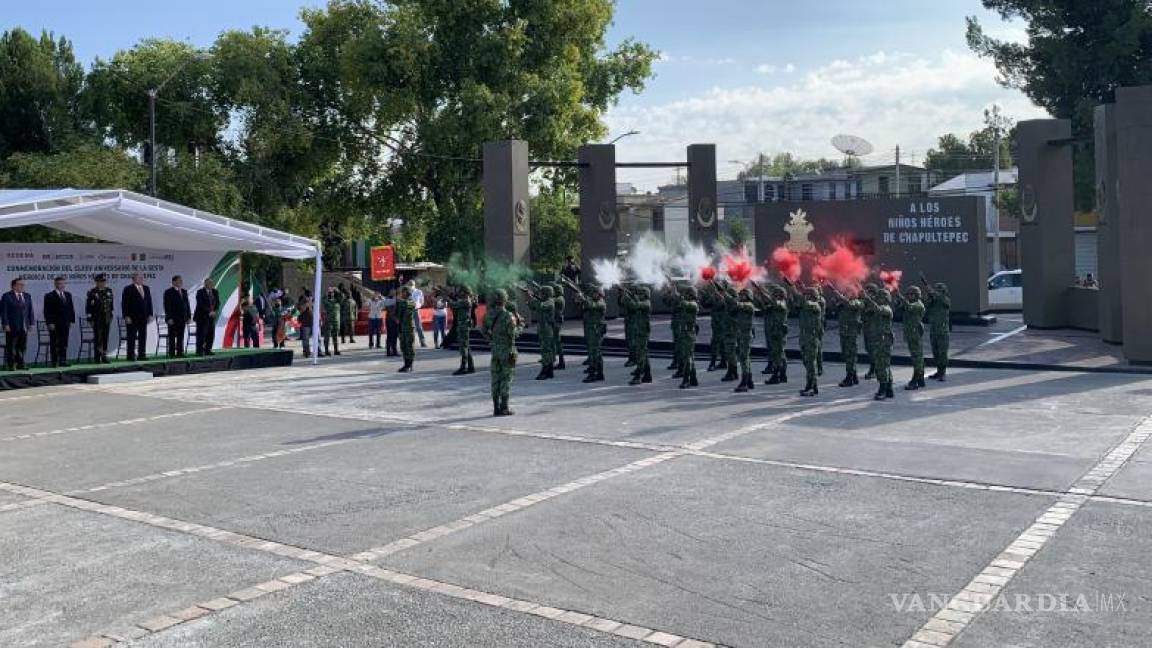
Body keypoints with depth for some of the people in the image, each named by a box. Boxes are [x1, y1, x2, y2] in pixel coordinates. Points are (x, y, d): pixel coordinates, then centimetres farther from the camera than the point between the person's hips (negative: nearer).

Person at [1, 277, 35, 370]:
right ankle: (10, 365, 7)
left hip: (24, 327, 5)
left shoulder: (27, 296, 13)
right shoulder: (7, 296, -3)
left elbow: (31, 310, 13)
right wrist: (6, 324, -13)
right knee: (10, 347, 1)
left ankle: (20, 364, 12)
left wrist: (32, 323, 6)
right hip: (12, 327, -5)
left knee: (22, 347, 5)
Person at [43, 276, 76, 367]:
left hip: (65, 324, 5)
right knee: (54, 344, 1)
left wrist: (71, 320, 7)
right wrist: (50, 323, -14)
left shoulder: (68, 295, 13)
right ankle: (54, 362, 5)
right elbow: (47, 311, -7)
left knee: (64, 344, 4)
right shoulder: (49, 296, -4)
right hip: (54, 325, -5)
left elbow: (71, 308, 15)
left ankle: (62, 361, 7)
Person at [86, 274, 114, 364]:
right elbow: (88, 306, -8)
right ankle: (97, 358, 5)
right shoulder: (92, 292, -7)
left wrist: (111, 316, 14)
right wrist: (90, 319, -10)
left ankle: (104, 357, 13)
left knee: (105, 338, 7)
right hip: (97, 319, -4)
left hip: (107, 319, 4)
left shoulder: (109, 291, 7)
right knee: (98, 339, -1)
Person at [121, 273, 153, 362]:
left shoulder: (146, 289, 13)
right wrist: (126, 316, -14)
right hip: (132, 318, -6)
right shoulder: (128, 289, -4)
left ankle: (141, 355, 9)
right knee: (132, 337, -2)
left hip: (143, 318, 6)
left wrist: (150, 314, 8)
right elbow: (124, 304, -7)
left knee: (143, 337, 5)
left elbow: (149, 302, 16)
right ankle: (131, 356, 1)